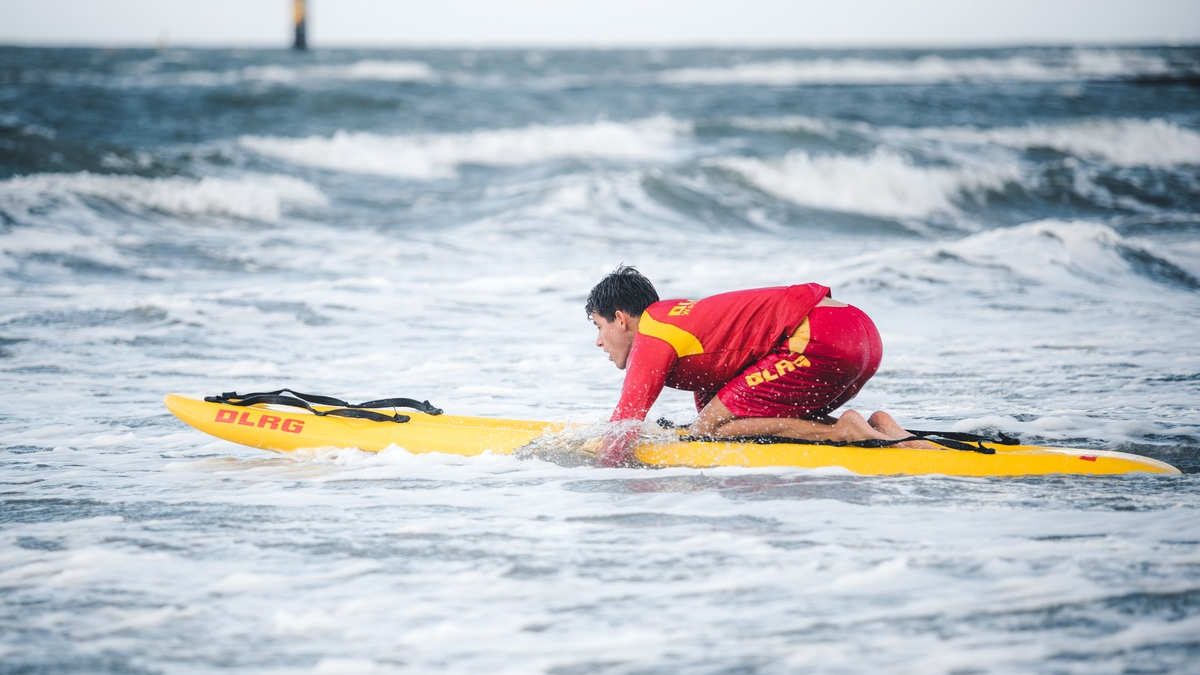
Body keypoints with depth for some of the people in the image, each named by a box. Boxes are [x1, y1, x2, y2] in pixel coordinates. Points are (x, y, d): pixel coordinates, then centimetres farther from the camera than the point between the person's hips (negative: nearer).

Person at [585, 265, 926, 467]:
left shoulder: (652, 337, 0)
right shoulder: (682, 315, 27)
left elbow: (615, 448, -4)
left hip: (822, 339, -9)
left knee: (707, 430, -6)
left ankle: (844, 432, -13)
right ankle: (875, 427, 4)